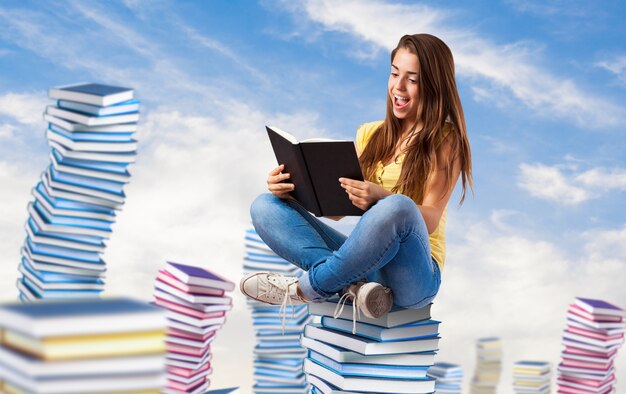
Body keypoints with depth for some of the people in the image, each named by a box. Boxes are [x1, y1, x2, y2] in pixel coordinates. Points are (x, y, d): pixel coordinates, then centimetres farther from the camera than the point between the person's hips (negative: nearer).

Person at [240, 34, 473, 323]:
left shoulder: (445, 140, 0)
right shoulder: (370, 134, 16)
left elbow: (430, 219, -12)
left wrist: (381, 199, -32)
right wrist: (293, 188, -10)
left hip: (413, 274, -5)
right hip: (364, 262, 6)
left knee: (398, 207, -38)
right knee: (265, 206, -8)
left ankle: (307, 288, -19)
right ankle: (351, 286, -30)